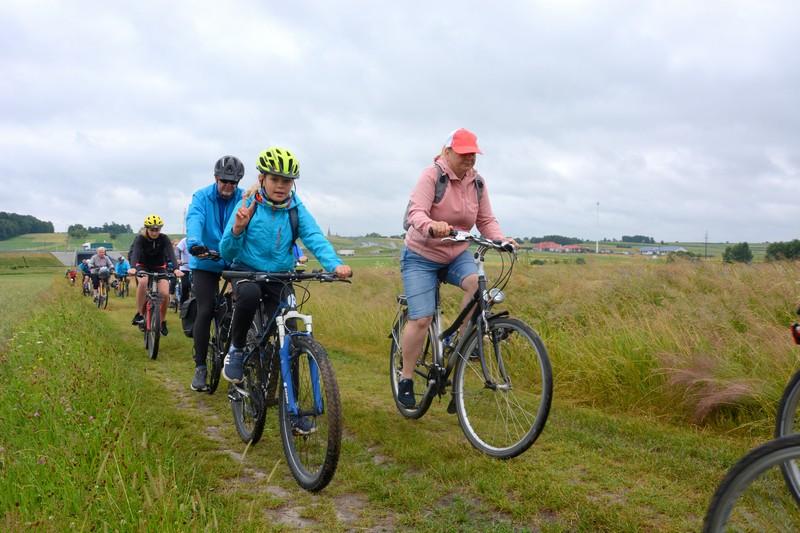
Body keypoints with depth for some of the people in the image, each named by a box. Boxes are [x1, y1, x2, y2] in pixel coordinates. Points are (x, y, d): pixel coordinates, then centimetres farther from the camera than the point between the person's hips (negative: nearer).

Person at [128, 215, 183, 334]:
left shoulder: (164, 239, -18)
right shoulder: (140, 238, -19)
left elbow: (171, 254, -31)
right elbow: (135, 253, -35)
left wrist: (176, 269, -51)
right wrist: (132, 267, -56)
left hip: (159, 268, 1)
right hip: (143, 267, -1)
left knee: (165, 294, -21)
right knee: (143, 282, -36)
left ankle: (162, 321, 2)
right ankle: (139, 314, -24)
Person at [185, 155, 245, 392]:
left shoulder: (245, 199, -5)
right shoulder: (201, 197, -7)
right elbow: (194, 220, -25)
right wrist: (194, 243, -46)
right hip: (205, 262, -1)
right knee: (205, 310, -7)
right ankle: (200, 367, 6)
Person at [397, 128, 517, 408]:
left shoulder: (477, 183, 0)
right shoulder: (432, 176, -16)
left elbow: (486, 221, 0)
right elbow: (416, 213, -28)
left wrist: (501, 239, -20)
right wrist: (432, 227, -50)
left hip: (456, 254, 4)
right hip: (421, 256, -4)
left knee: (477, 281, -28)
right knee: (421, 320, -11)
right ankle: (406, 381, 5)